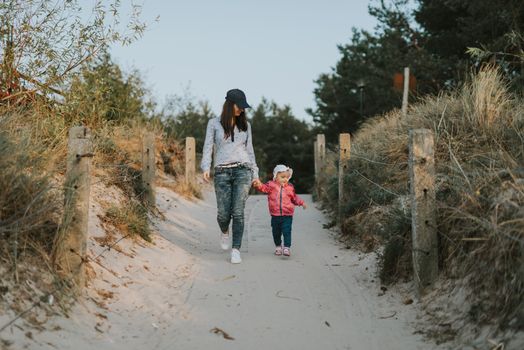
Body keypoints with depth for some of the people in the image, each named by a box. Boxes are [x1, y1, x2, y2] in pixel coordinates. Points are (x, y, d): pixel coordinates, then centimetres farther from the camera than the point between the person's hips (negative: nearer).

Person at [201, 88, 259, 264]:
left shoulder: (245, 124, 12)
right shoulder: (214, 123, 5)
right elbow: (208, 147, 0)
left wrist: (255, 173, 14)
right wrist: (206, 167, -15)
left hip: (242, 170, 1)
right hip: (222, 172, -1)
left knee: (238, 212, -9)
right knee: (223, 213, -2)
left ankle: (236, 250, -4)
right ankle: (224, 232, 33)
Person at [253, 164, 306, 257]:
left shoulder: (290, 187, 6)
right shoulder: (271, 185, -1)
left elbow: (294, 198, 19)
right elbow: (264, 188, -19)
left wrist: (301, 203, 11)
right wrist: (258, 185, -39)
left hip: (287, 215, 0)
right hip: (275, 215, 0)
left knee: (287, 232, -6)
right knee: (276, 232, 13)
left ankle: (287, 247, 0)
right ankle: (278, 246, 30)